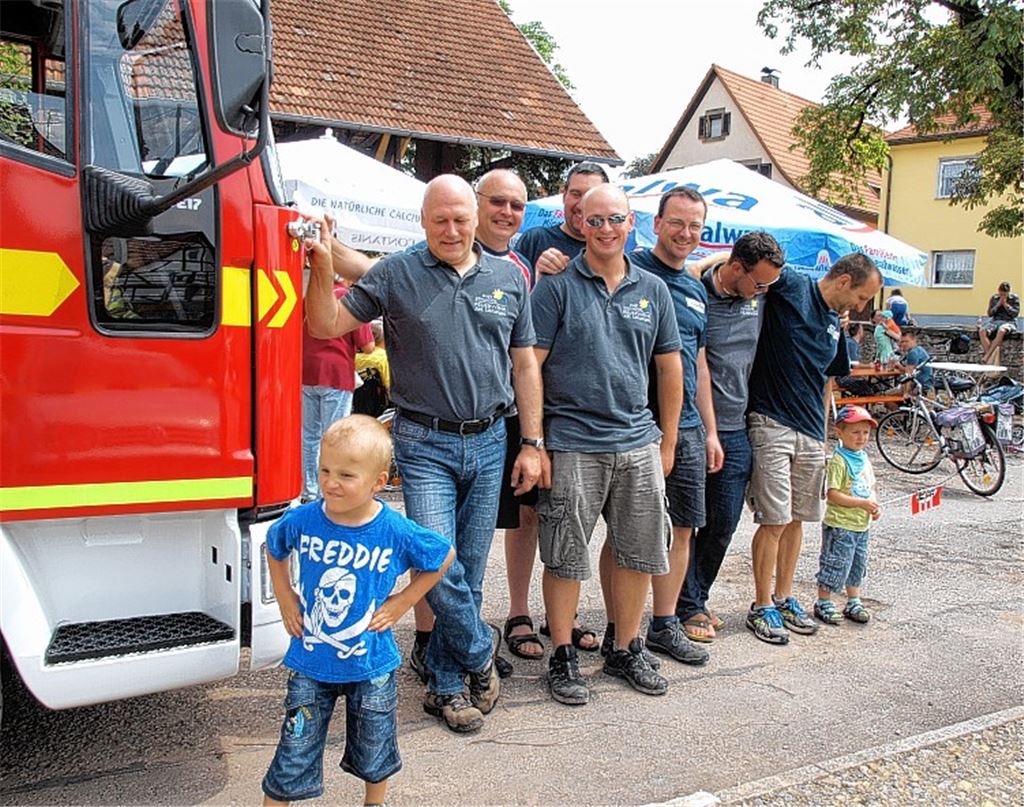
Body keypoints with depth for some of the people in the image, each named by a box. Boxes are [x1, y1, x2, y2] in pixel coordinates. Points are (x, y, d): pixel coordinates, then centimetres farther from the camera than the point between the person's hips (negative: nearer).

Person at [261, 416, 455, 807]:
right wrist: (285, 599, 2)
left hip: (371, 666, 0)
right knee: (294, 755, 9)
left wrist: (402, 601, -5)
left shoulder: (397, 532, -19)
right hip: (309, 663, 0)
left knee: (374, 753, 21)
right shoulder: (300, 521, -14)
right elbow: (273, 550, 10)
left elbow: (444, 556, -1)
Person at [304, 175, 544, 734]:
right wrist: (322, 269, -18)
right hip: (425, 443, -2)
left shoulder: (508, 280, 8)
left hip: (489, 441, 3)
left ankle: (445, 683, 24)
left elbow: (524, 365, 10)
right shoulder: (396, 275, 0)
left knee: (470, 571, 8)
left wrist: (531, 443, 6)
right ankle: (480, 658, 17)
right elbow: (326, 325, -1)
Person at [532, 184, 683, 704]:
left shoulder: (652, 290, 10)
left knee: (640, 553, 12)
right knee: (566, 558, 4)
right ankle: (562, 658, 20)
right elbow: (530, 366, -6)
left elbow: (669, 367, 14)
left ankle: (626, 652, 29)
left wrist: (668, 443, 12)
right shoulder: (558, 287, -3)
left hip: (638, 445, 5)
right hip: (572, 444, -4)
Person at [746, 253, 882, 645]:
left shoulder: (834, 324, 18)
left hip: (811, 433, 8)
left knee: (796, 518, 13)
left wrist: (823, 433, 24)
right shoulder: (790, 286, -5)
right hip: (772, 424, -8)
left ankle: (784, 598, 27)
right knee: (775, 520, -5)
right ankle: (762, 606, 10)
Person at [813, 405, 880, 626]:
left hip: (862, 525, 8)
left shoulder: (864, 458, 11)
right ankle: (823, 603, 12)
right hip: (840, 525, -8)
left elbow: (871, 488, 20)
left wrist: (875, 506, 2)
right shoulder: (838, 461, -16)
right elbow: (833, 494, -21)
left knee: (857, 565, 17)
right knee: (835, 565, -1)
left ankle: (853, 602, 30)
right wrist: (862, 503, -23)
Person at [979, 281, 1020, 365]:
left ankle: (987, 356, -40)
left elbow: (1016, 313, -3)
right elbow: (990, 314, 7)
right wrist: (998, 305, -7)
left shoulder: (1015, 298, 3)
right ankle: (990, 359, -34)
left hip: (1009, 322, -3)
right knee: (982, 331, -31)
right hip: (995, 321, 3)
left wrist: (1006, 305, -11)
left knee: (1001, 331, -41)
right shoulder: (993, 298, 10)